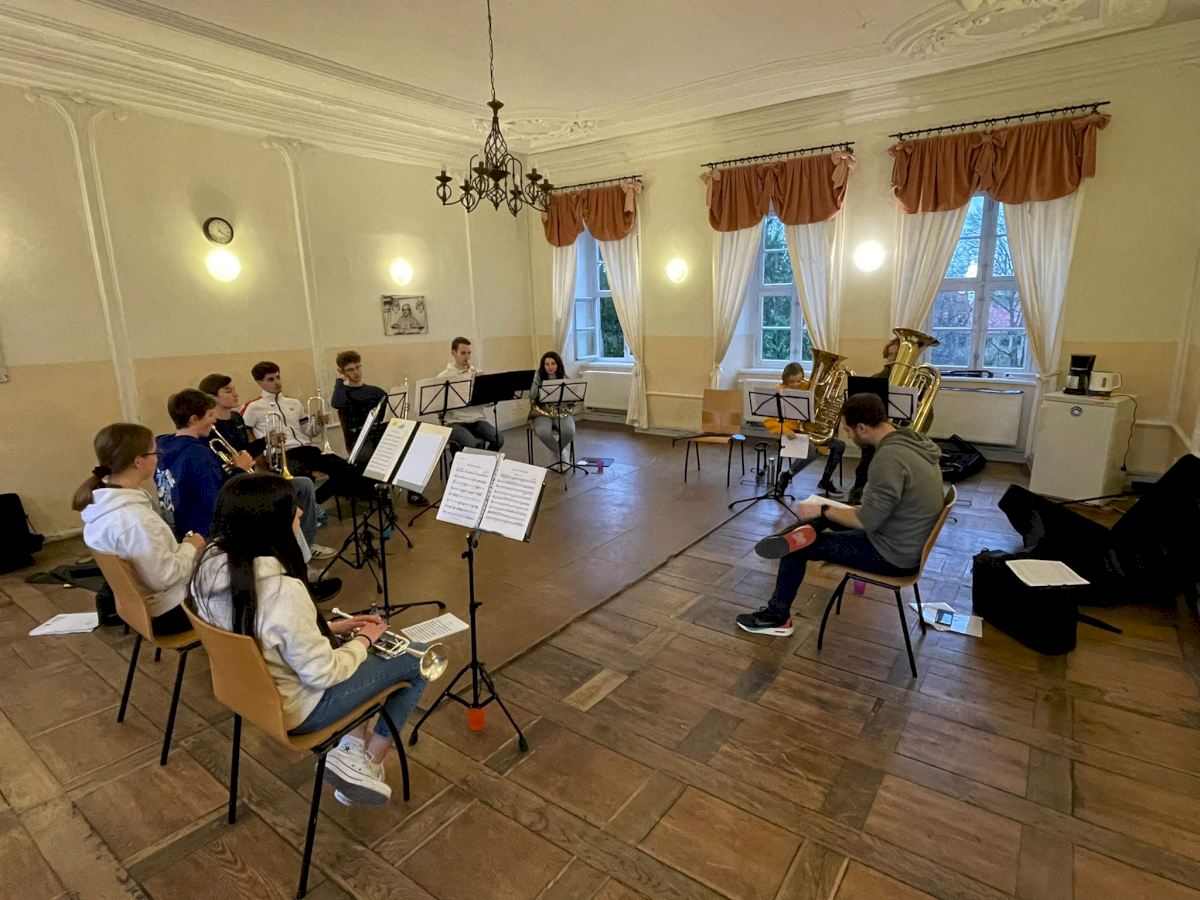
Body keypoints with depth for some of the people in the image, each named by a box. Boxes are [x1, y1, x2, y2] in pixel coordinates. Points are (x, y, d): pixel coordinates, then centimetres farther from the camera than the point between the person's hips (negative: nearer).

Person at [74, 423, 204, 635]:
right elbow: (164, 578, -28)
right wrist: (190, 547, -14)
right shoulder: (135, 519, -33)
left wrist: (181, 545, 1)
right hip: (167, 611, -9)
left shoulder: (101, 502, -3)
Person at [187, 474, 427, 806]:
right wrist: (364, 640, -8)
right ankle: (365, 765, 12)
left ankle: (350, 750, 18)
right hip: (295, 708, -8)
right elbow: (323, 674, -25)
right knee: (418, 659, 4)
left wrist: (331, 626, 3)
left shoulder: (212, 562, -10)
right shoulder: (282, 590, -36)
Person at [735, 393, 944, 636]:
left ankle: (777, 616, 15)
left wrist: (822, 510, -13)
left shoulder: (889, 456, -30)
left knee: (797, 549, 2)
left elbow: (867, 521, -26)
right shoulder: (914, 442, 0)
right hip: (909, 542, 9)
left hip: (892, 554, -9)